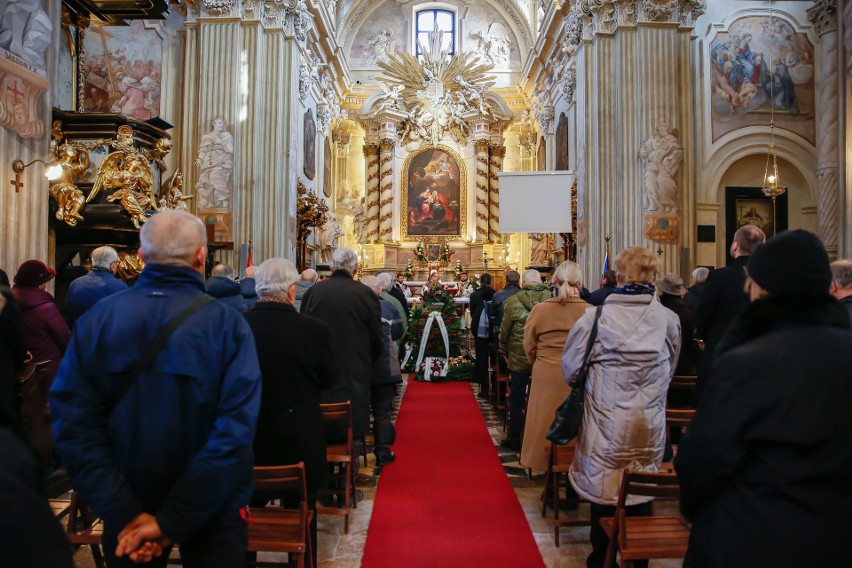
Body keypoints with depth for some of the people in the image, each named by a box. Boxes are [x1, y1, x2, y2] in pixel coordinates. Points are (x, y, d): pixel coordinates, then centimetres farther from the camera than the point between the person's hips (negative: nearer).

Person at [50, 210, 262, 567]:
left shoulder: (96, 319, -9)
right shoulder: (227, 324, -17)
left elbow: (72, 422, -14)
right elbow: (236, 429, -25)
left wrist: (125, 513, -15)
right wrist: (173, 520, -20)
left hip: (128, 506, 3)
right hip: (210, 509, -2)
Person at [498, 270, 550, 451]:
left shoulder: (513, 302, -12)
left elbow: (504, 331, -4)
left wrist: (504, 352, 11)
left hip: (519, 358, -2)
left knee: (517, 400, 11)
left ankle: (514, 438, 19)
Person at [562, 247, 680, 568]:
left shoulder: (596, 317, -14)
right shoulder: (669, 319, -6)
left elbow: (570, 370, -6)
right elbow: (669, 371, 9)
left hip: (606, 423, -2)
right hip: (650, 424, 2)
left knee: (603, 492, 12)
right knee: (642, 492, 17)